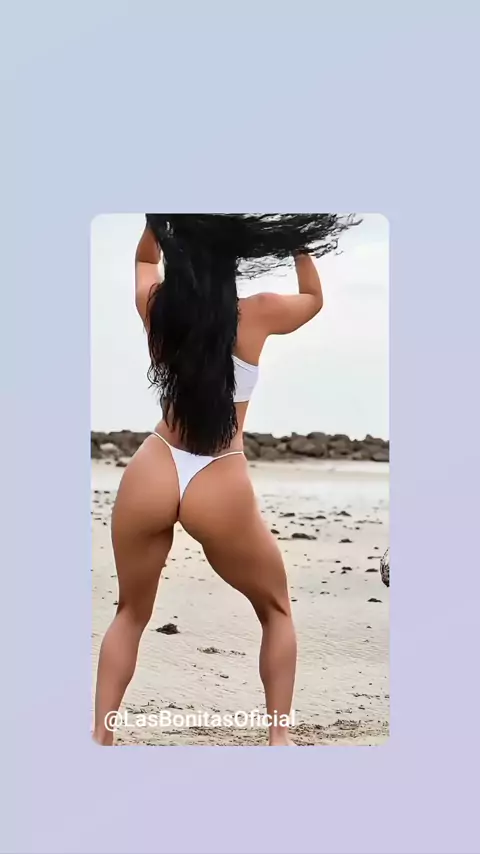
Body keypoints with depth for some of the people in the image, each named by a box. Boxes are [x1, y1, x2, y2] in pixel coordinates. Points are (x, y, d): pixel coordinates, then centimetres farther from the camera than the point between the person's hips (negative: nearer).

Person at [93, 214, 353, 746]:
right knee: (276, 610, 19)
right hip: (219, 489, -2)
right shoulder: (256, 316, -5)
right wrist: (296, 235, 17)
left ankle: (100, 738, 11)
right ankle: (279, 737, 11)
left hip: (152, 477, 2)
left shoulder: (156, 305, 3)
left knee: (131, 613, 20)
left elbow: (144, 258, 28)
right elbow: (313, 298, 18)